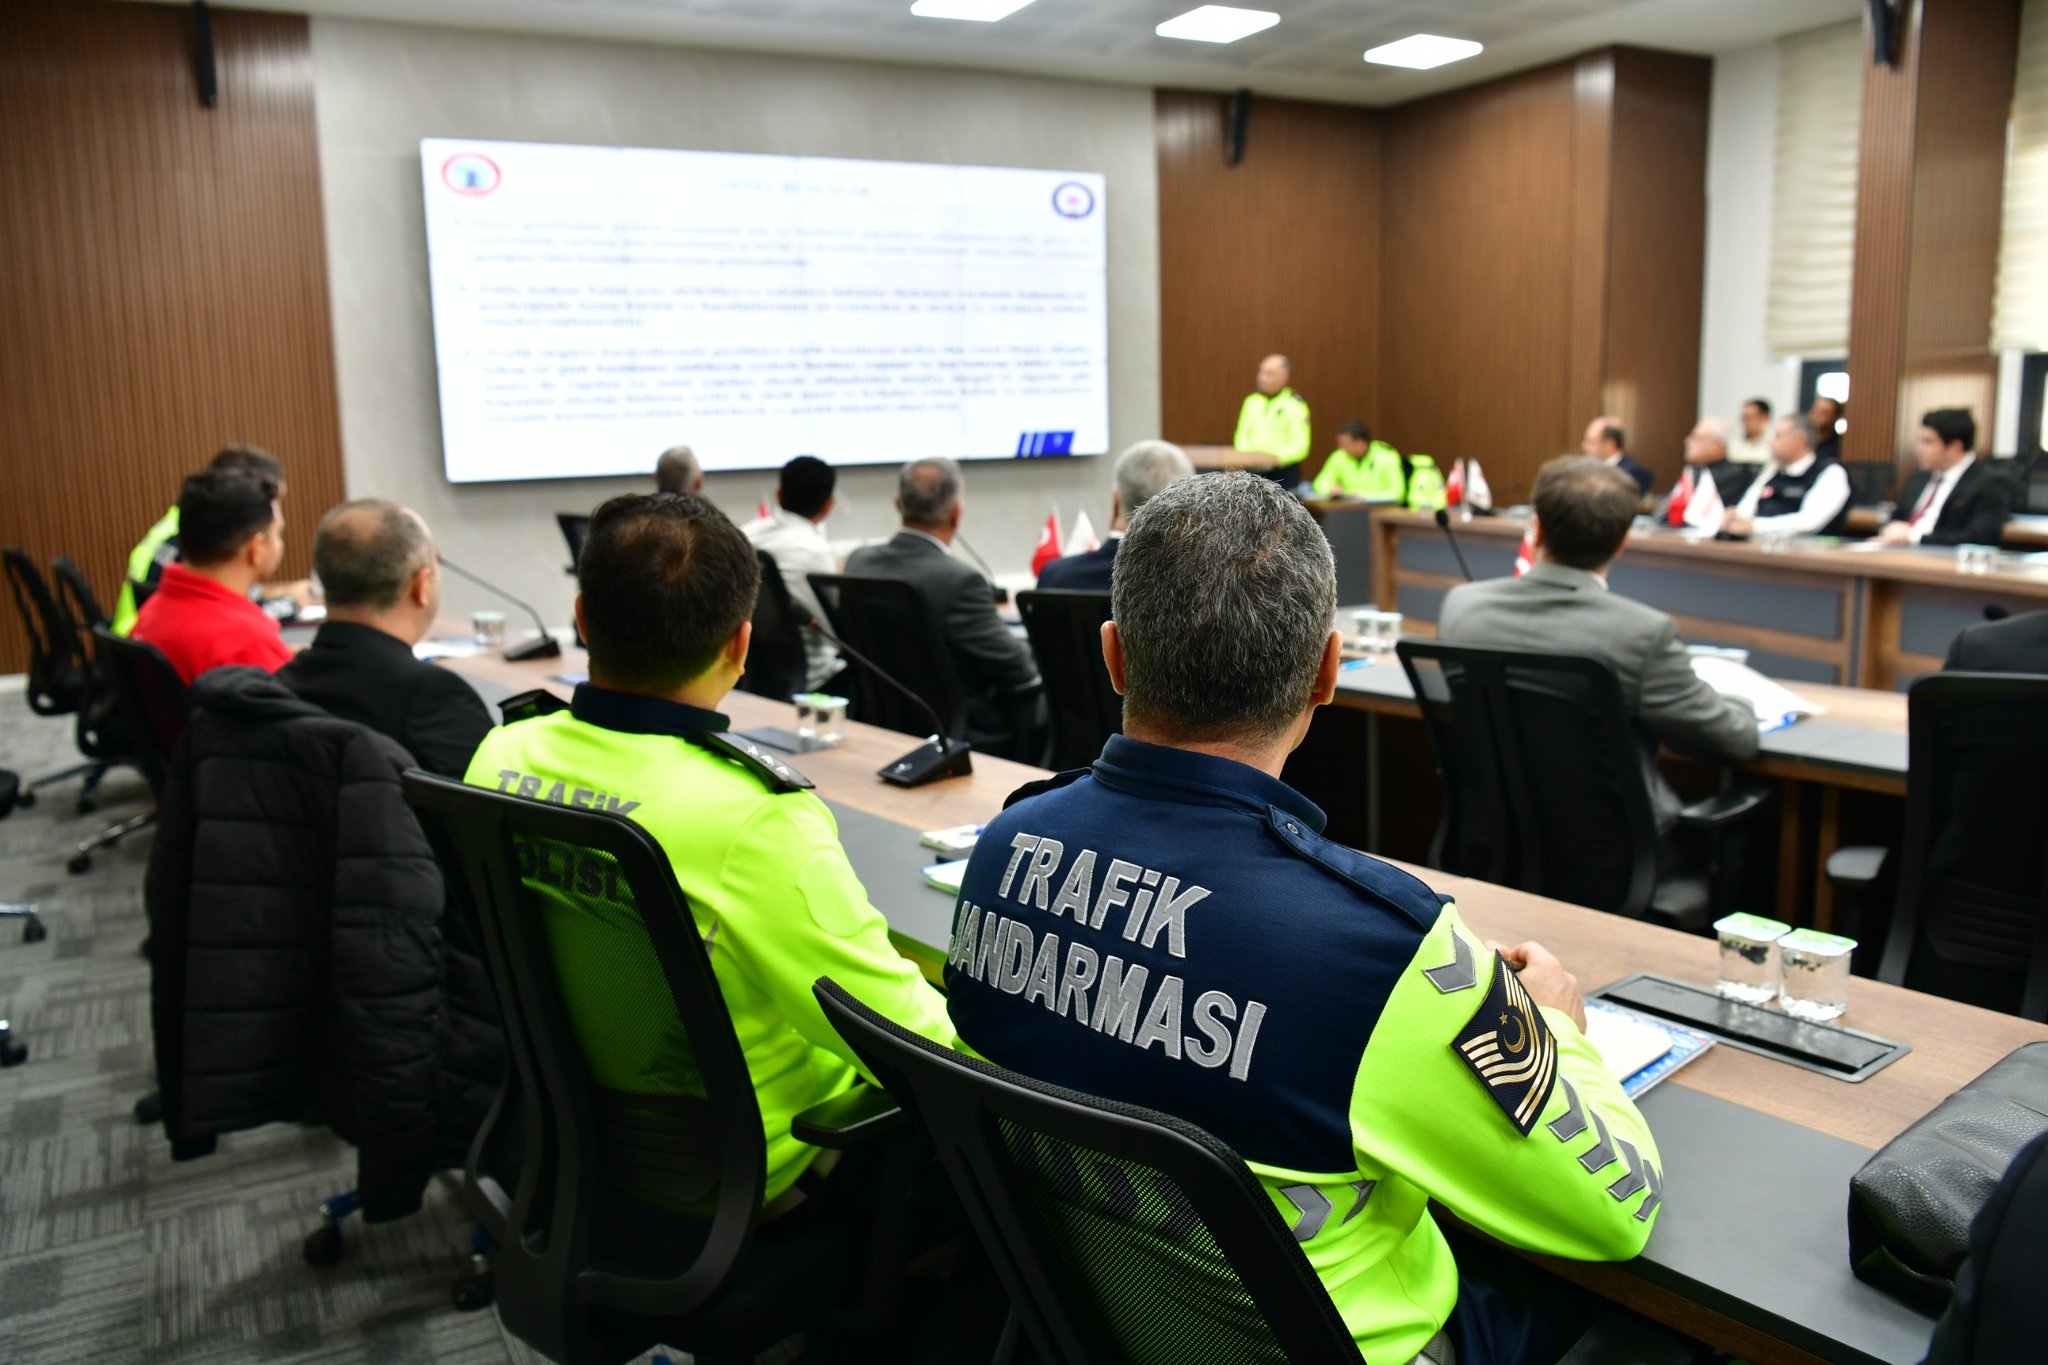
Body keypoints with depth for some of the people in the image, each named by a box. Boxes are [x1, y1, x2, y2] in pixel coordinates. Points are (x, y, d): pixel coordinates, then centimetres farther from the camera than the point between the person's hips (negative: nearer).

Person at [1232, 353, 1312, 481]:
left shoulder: (1295, 404, -3)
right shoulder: (1252, 400, 12)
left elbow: (1301, 446, -10)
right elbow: (1241, 436, 13)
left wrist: (1276, 456, -24)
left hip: (1283, 474, -4)